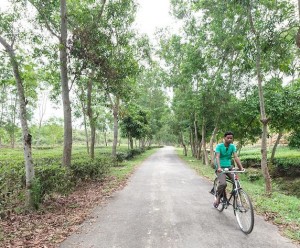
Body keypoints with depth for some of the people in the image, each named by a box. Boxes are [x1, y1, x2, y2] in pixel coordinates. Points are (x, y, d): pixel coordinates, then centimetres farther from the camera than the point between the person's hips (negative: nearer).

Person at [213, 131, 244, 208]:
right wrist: (219, 167, -37)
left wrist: (241, 167, -22)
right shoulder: (219, 146, -9)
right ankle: (217, 197, 0)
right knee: (223, 183, -27)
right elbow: (217, 157, -21)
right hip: (220, 168, -4)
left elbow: (236, 157, -8)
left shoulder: (233, 146, 2)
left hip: (229, 167, 4)